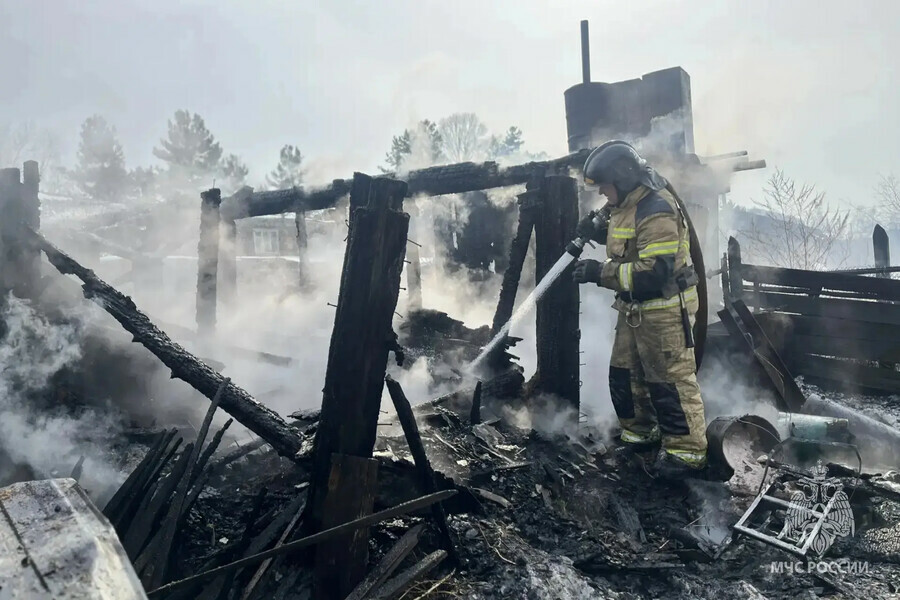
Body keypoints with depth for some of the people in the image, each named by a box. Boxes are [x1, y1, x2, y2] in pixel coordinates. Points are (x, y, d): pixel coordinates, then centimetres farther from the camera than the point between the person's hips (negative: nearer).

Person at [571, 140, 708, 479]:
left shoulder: (656, 212, -24)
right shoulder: (628, 204, 7)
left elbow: (654, 273, -30)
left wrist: (601, 273, -27)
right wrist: (599, 232, 5)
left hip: (664, 309, -10)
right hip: (635, 309, 10)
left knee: (671, 380, 0)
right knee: (624, 374, 18)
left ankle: (688, 451, 14)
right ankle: (641, 433, 36)